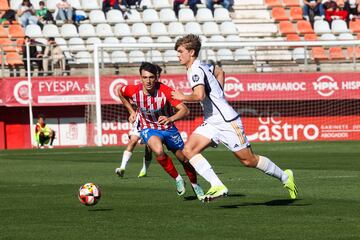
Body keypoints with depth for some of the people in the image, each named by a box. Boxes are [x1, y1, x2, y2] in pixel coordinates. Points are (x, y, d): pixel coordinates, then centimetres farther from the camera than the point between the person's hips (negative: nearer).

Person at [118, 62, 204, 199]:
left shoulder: (165, 91, -27)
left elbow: (185, 110, -32)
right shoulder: (134, 91, -20)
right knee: (158, 151, -33)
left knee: (185, 159, 11)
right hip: (149, 129, -1)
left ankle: (195, 185, 40)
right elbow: (120, 92, 5)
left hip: (168, 128, 1)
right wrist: (131, 111, 4)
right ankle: (178, 180, -10)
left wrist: (170, 119, -50)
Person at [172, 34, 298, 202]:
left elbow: (199, 95, -34)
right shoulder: (203, 67, 12)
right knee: (188, 150, -9)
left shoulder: (196, 70, -18)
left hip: (227, 122, -10)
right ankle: (218, 186, -16)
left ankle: (285, 177, 19)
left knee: (249, 160, 0)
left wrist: (182, 97, -17)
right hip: (212, 123, 10)